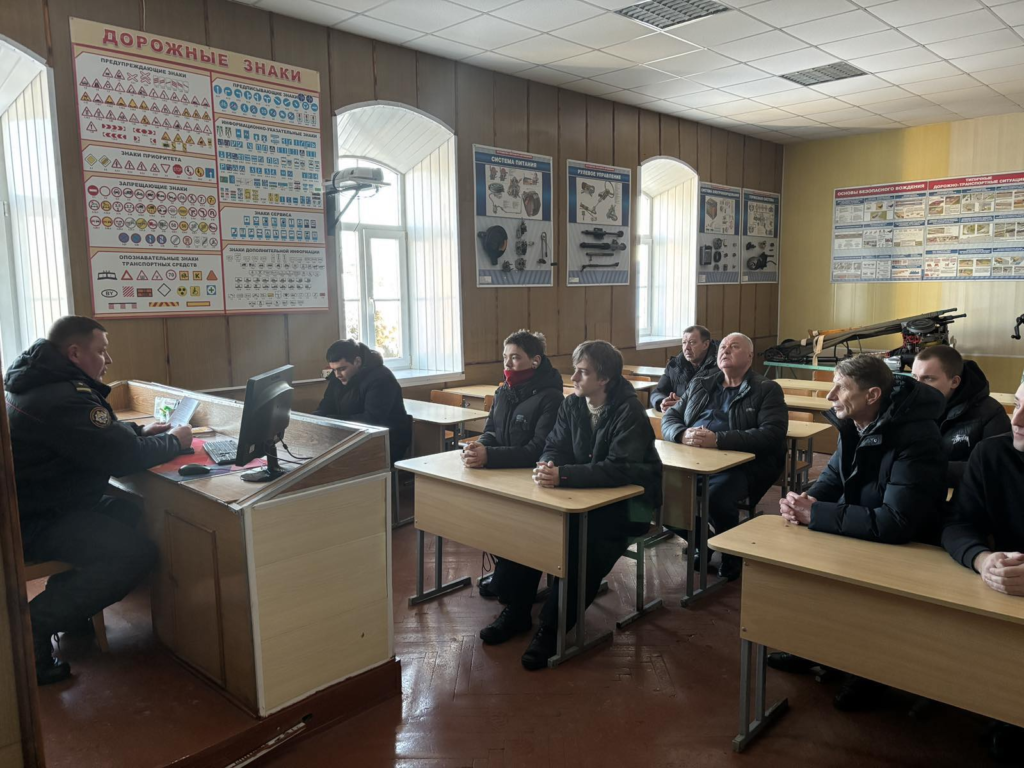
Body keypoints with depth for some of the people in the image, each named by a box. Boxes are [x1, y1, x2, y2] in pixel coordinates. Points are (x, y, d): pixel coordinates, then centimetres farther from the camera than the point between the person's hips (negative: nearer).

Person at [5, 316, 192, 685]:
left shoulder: (45, 384, 10)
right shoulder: (63, 399, -25)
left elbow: (95, 434, 24)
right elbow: (124, 458, -25)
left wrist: (139, 430, 9)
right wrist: (173, 440, -8)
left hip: (34, 501, 11)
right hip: (33, 523, -11)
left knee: (131, 512, 9)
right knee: (137, 552, -21)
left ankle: (67, 599, 15)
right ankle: (35, 624, -11)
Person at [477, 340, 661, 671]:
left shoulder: (629, 412, -20)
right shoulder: (572, 404, 2)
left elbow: (620, 469, -31)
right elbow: (554, 447, 2)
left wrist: (562, 475, -37)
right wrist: (546, 466, -24)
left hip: (629, 501, -7)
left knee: (585, 548, -32)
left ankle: (552, 628, -14)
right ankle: (517, 611, 3)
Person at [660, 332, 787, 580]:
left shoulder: (767, 390, 7)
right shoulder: (700, 384, 22)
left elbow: (772, 435, -9)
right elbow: (669, 418, 15)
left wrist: (718, 439, -20)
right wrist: (683, 435, -10)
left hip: (740, 463, -5)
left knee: (717, 496, -35)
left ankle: (732, 557, -2)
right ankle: (699, 544, 6)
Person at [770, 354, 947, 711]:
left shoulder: (915, 440, -29)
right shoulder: (854, 423, -4)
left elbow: (895, 524, -35)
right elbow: (834, 474, 10)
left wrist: (815, 515, -28)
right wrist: (806, 500, -13)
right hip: (856, 534, 7)